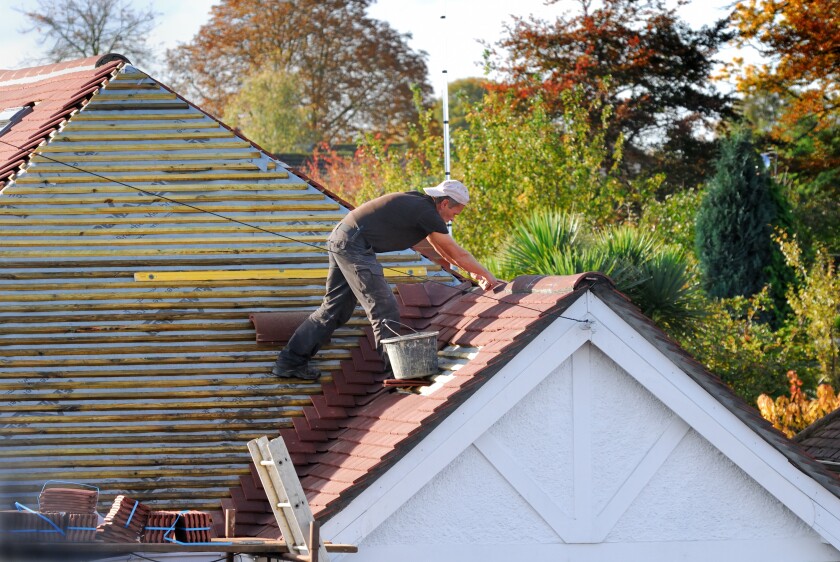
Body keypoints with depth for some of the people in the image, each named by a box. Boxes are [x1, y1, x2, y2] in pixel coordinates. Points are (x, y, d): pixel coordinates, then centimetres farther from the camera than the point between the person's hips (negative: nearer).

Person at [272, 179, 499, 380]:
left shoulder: (418, 203, 18)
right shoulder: (427, 213, -11)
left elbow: (440, 247, 31)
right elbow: (458, 254, -3)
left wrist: (474, 271, 36)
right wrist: (487, 275, 10)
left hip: (339, 240, 10)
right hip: (354, 245, -10)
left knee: (335, 309, 15)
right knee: (383, 308, -7)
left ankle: (290, 361, 18)